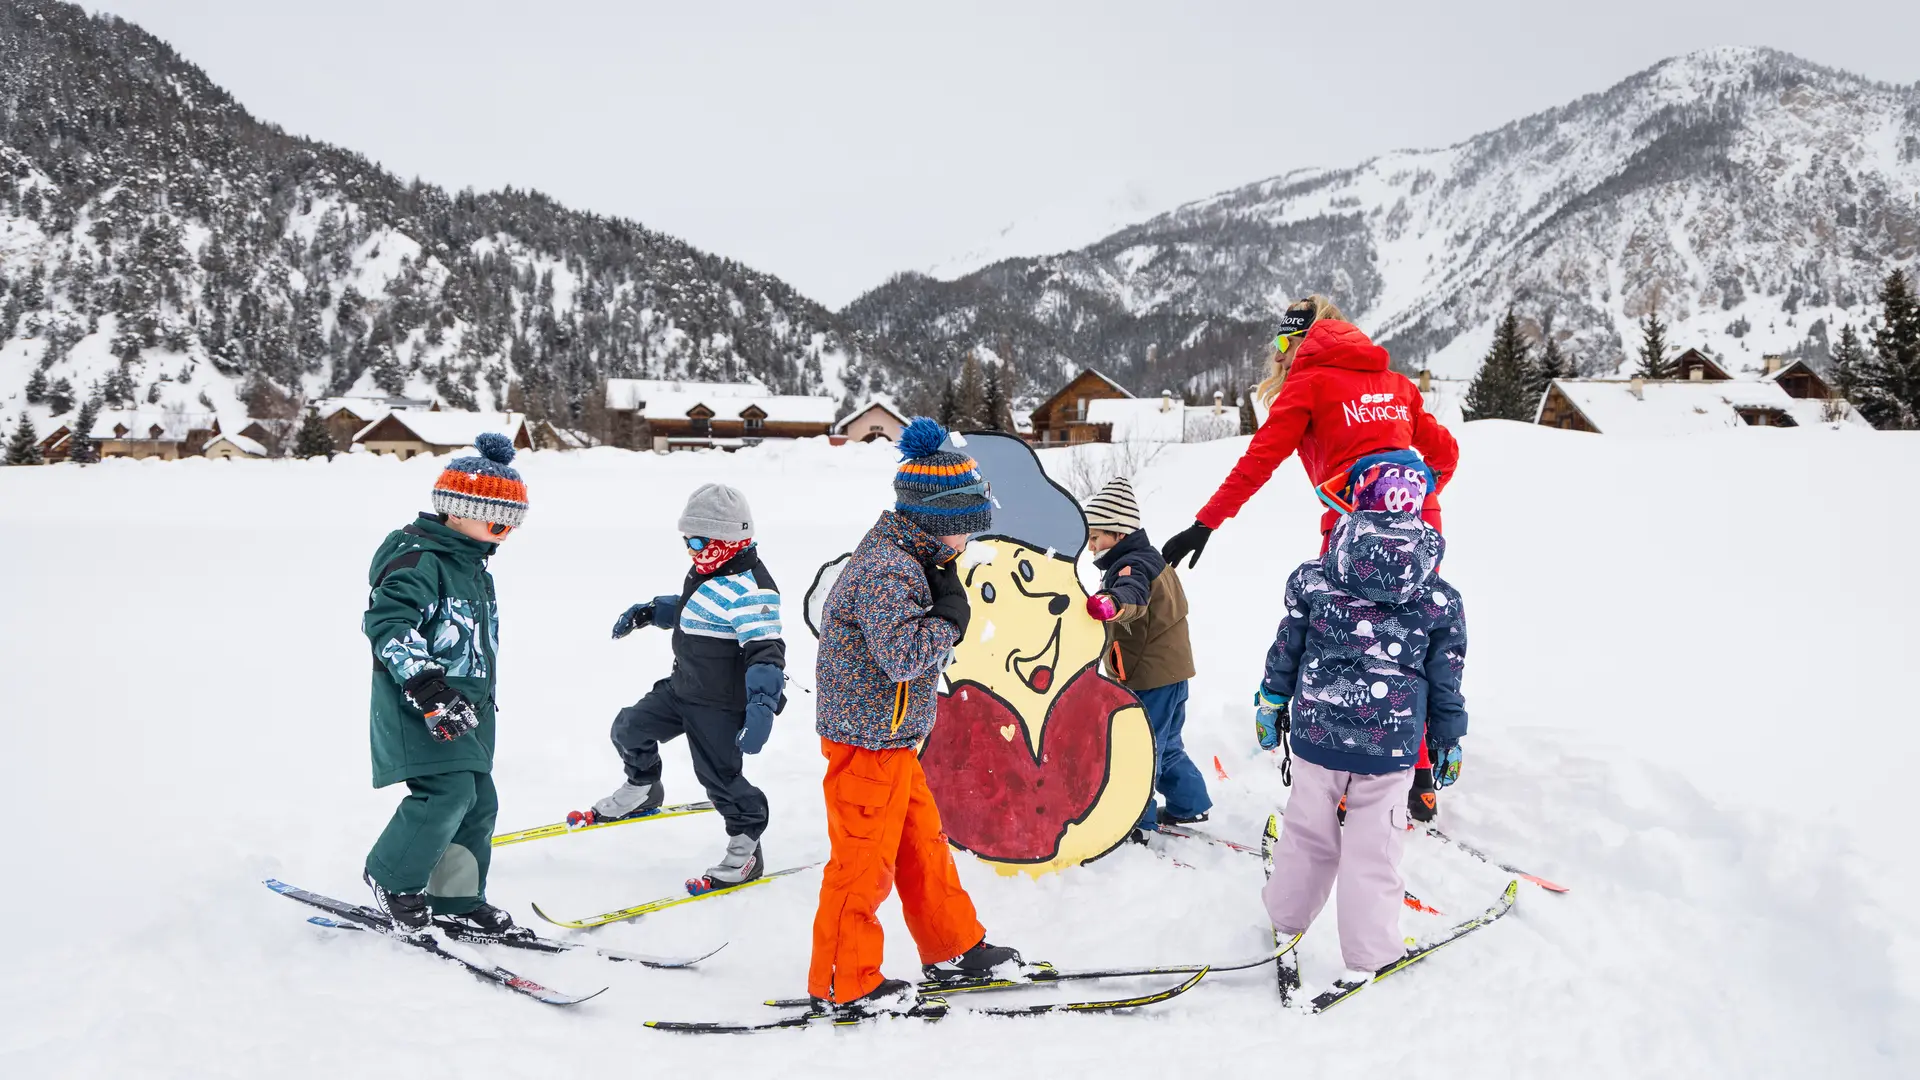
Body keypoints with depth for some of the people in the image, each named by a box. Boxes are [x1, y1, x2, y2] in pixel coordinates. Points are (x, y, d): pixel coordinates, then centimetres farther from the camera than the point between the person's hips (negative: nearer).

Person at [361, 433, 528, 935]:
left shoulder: (472, 567, 18)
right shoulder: (417, 559, -14)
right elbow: (387, 622, -25)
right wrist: (425, 684, -33)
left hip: (466, 707, 10)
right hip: (418, 706, -10)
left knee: (479, 801, 8)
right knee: (447, 791, -20)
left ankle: (455, 899, 20)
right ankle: (390, 877, 1)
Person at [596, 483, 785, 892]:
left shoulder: (749, 590, -27)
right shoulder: (708, 574, 6)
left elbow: (765, 651, -32)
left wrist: (762, 706, -42)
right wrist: (648, 611, 20)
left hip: (721, 705, -10)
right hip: (682, 689, 10)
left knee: (720, 775, -1)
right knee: (630, 728, 16)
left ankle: (746, 851, 17)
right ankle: (642, 791, 42)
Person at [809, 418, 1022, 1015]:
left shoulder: (905, 557, 10)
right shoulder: (887, 570, -23)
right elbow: (902, 653, -30)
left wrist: (946, 600, -2)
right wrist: (951, 617, -19)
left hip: (891, 736, 10)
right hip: (868, 737, -10)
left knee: (923, 840, 20)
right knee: (864, 860, 0)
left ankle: (953, 947, 35)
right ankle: (844, 985, 13)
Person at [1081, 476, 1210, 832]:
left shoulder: (1132, 565, -22)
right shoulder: (1149, 559, 12)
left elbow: (1132, 593, -46)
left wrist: (1111, 603, -65)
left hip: (1150, 677, -11)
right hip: (1169, 671, 11)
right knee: (1166, 744, 22)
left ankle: (1137, 819, 6)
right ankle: (1190, 804, 33)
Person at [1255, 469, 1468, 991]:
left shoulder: (1313, 578, -4)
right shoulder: (1441, 600, -4)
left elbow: (1285, 651, 5)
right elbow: (1446, 683, 2)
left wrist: (1270, 705, 19)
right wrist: (1449, 743, 14)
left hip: (1315, 732, 2)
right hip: (1390, 744, -1)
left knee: (1307, 827, 19)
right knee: (1373, 845, 9)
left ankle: (1287, 916, 36)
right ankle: (1367, 952, 17)